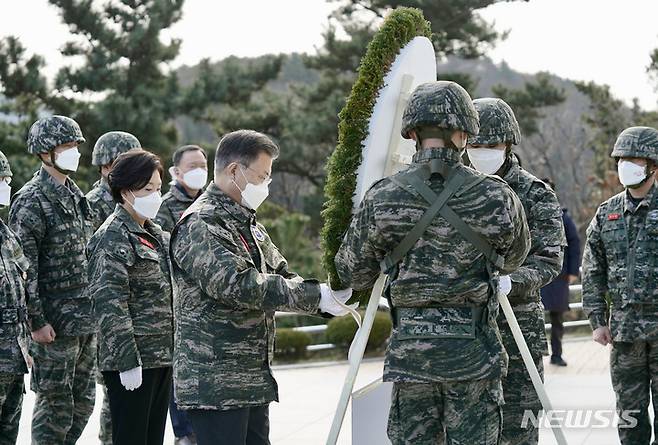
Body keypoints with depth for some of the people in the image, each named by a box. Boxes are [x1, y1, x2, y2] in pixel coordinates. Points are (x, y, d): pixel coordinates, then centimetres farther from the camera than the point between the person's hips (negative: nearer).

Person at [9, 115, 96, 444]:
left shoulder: (75, 196, 14)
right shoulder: (32, 201, -12)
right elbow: (24, 267, -17)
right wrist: (36, 321, -19)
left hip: (86, 319, 8)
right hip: (55, 323, -8)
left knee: (83, 400, 13)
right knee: (55, 404, -2)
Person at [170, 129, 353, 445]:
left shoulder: (248, 224, 19)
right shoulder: (200, 226, -13)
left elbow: (281, 277, 15)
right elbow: (239, 284, -25)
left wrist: (332, 299, -4)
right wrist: (316, 295, -23)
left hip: (252, 380, 10)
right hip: (215, 383, -9)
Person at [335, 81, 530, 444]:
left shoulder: (381, 199, -4)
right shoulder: (495, 197, -7)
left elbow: (351, 273, 7)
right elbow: (514, 258, 13)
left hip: (409, 349, 1)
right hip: (474, 350, -1)